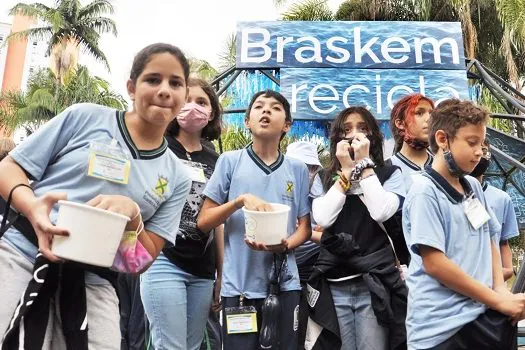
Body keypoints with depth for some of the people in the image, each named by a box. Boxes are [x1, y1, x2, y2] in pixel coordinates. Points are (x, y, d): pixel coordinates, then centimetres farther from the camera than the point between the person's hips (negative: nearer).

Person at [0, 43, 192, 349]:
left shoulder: (177, 176, 8)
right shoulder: (86, 116, 3)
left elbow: (145, 259, 7)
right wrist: (32, 207, -18)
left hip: (93, 284, 2)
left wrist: (132, 215, -14)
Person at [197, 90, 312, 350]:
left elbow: (304, 227, 9)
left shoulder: (298, 169, 6)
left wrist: (284, 245, -12)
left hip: (285, 284, 2)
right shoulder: (230, 161, -1)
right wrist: (241, 200, -17)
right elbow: (203, 222, -1)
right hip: (240, 285, -2)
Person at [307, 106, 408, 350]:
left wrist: (364, 164, -8)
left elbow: (381, 212, -14)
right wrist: (346, 171, -5)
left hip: (374, 283, -2)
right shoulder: (324, 178, 9)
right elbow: (323, 219, -7)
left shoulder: (390, 174, 4)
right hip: (334, 284, 2)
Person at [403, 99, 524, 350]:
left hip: (487, 316, 7)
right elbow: (434, 264, -19)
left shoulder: (474, 187, 9)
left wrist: (501, 290, -1)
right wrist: (498, 300, -12)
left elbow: (489, 242, 16)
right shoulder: (425, 191, -14)